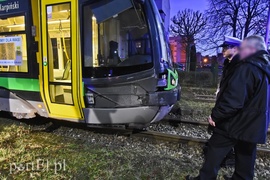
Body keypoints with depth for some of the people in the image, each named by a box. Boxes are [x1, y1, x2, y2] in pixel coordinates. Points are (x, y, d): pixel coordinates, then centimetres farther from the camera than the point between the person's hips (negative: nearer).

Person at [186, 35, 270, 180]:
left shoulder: (247, 68, -22)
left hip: (234, 123, -8)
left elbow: (232, 100, -29)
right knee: (246, 158, 18)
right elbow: (258, 100, 15)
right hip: (253, 125, 8)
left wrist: (215, 116, -17)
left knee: (214, 153, 8)